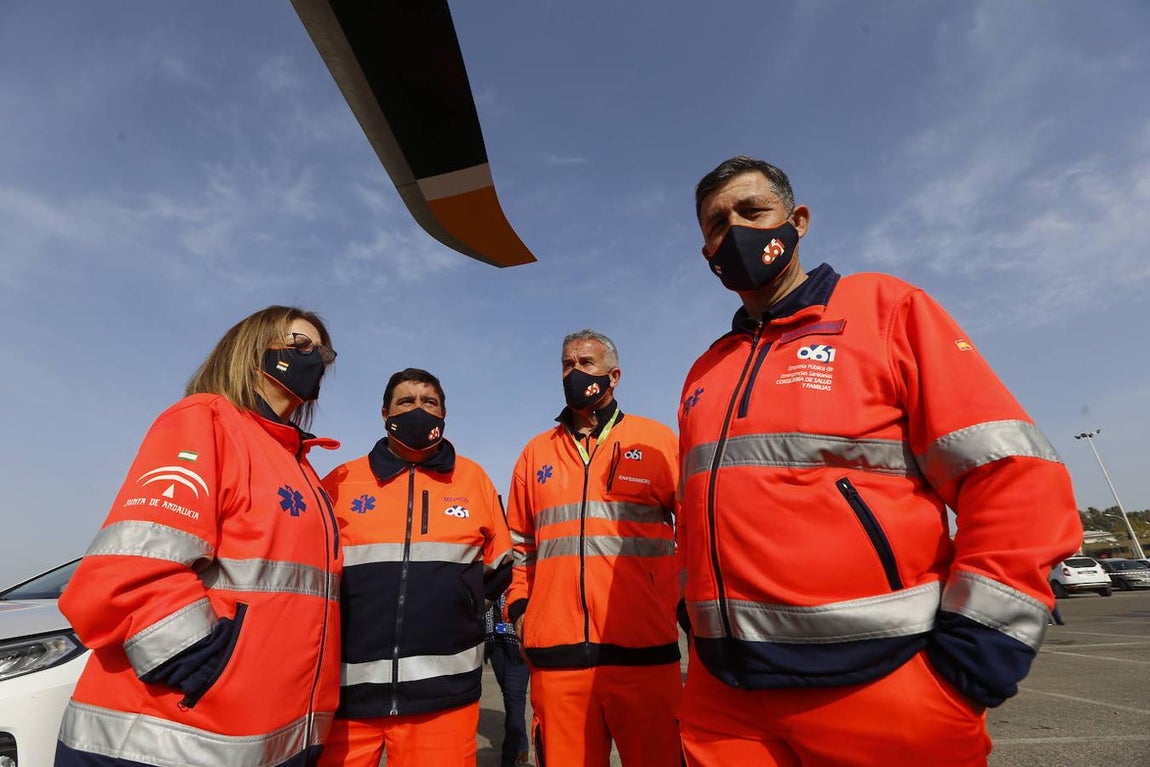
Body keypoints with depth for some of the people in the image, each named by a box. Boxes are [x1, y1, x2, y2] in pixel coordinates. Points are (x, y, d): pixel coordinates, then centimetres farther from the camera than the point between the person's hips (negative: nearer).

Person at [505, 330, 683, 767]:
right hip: (555, 653, 3)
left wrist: (680, 602, -1)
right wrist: (518, 609, 9)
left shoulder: (655, 440, 4)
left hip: (642, 651, -2)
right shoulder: (536, 453, 12)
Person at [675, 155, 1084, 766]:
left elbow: (1015, 476, -9)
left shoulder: (884, 307, -2)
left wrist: (968, 662, -13)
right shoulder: (705, 373, 11)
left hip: (882, 689, -3)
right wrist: (704, 631, 10)